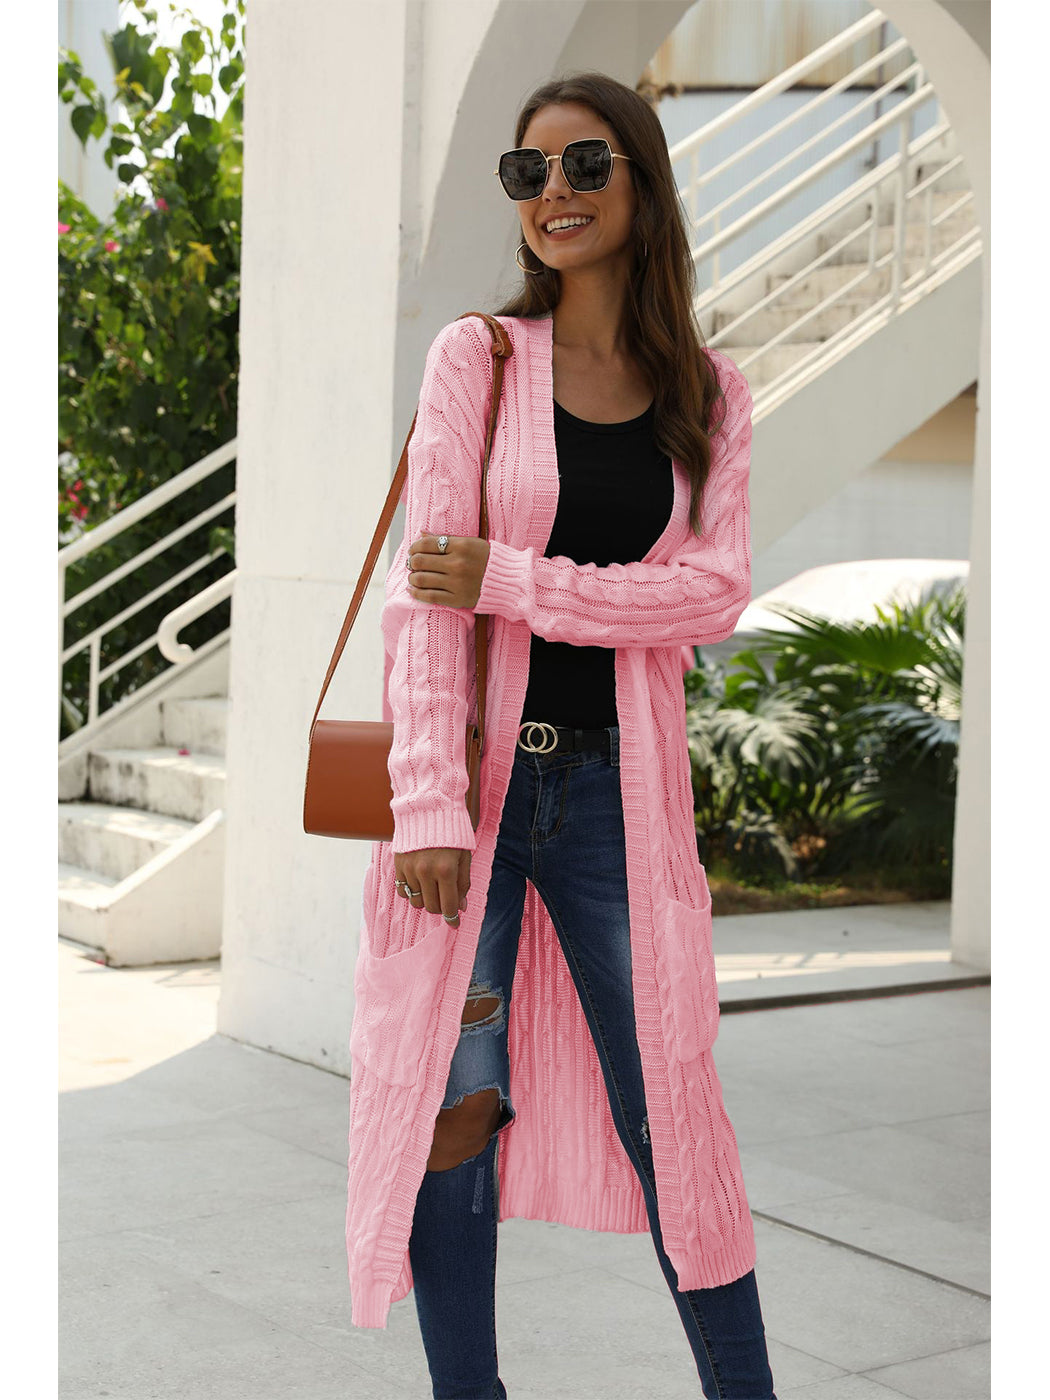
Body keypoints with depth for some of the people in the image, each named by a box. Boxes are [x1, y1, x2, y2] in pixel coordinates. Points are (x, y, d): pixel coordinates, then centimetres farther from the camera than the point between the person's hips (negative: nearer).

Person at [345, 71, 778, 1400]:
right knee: (455, 1102, 3)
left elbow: (715, 592, -6)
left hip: (619, 788, 2)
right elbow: (420, 592, -7)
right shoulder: (477, 355, 0)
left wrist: (512, 579, -16)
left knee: (668, 1109, 6)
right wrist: (430, 807, -16)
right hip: (476, 771, -1)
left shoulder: (709, 392, 6)